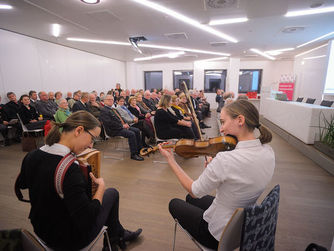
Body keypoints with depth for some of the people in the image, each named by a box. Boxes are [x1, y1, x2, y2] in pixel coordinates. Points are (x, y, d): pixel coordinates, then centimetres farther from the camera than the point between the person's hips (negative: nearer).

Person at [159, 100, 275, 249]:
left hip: (220, 234, -7)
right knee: (190, 198, 26)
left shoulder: (225, 159, -37)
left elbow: (195, 191, -21)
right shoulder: (268, 152, -12)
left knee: (174, 204, 19)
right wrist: (214, 166, -9)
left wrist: (171, 160, -14)